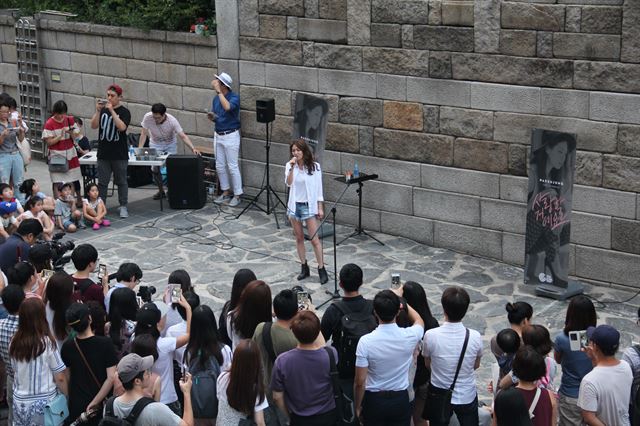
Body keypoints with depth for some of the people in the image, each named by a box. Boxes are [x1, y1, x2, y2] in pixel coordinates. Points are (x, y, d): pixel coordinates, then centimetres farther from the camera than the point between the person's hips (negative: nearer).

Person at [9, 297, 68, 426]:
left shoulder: (14, 343, -3)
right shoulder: (46, 343, -16)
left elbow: (16, 372, 8)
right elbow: (60, 378, -11)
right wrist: (67, 399, 2)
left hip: (19, 403, 4)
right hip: (44, 404, -4)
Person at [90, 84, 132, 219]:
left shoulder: (124, 112, -4)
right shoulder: (103, 110, 7)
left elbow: (122, 127, -20)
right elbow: (94, 126, -1)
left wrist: (111, 110, -24)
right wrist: (98, 111, -15)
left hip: (119, 154, -3)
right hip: (103, 153, 3)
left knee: (121, 181, 6)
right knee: (102, 182, 7)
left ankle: (123, 207, 14)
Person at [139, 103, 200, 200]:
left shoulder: (172, 120, -30)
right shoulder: (147, 117, -27)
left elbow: (183, 136, -31)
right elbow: (144, 134, -17)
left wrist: (193, 148, -44)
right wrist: (139, 149, -26)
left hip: (170, 145, -2)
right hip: (155, 145, 2)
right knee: (155, 169, -4)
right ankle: (161, 191, 16)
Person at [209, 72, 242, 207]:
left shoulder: (234, 97, -13)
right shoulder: (216, 98, 8)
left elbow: (227, 107, -35)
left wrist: (218, 91, -29)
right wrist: (211, 117, -7)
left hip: (231, 135, -7)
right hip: (218, 135, 7)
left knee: (232, 166, -3)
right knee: (220, 166, 11)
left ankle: (237, 195, 5)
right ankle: (225, 192, 23)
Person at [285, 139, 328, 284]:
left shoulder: (314, 167, -7)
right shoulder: (290, 166, 1)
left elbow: (318, 188, -4)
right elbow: (289, 183, -13)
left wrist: (320, 208, -6)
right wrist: (292, 167, -22)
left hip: (308, 206, -4)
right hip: (294, 205, 4)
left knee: (315, 239, -6)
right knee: (299, 238, 11)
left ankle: (321, 270, 0)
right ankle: (304, 268, 21)